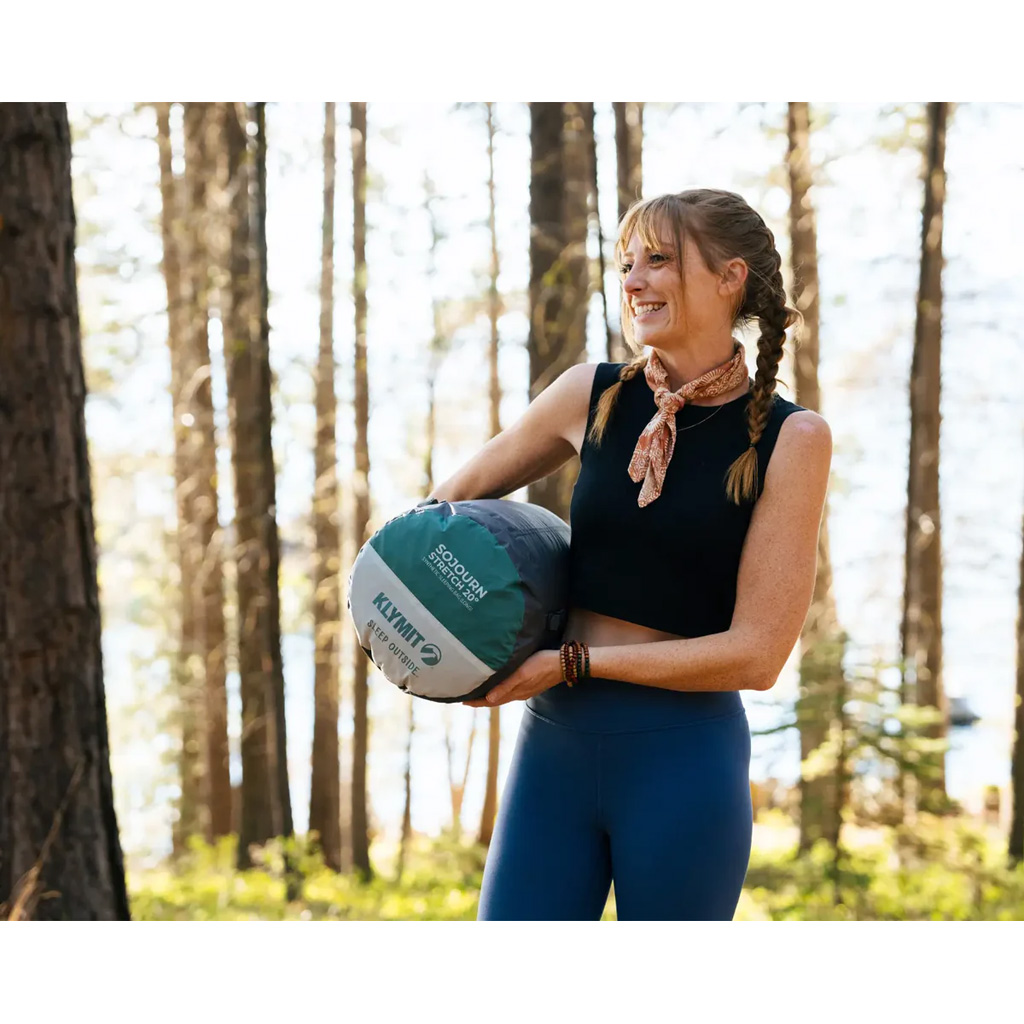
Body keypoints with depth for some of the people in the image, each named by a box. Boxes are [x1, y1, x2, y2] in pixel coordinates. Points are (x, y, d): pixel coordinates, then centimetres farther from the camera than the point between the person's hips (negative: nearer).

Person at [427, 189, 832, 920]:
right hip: (556, 748, 3)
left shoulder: (790, 439, -5)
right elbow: (465, 491, 23)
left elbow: (756, 652, -10)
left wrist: (573, 664, -11)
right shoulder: (594, 396, 5)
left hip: (685, 762, -3)